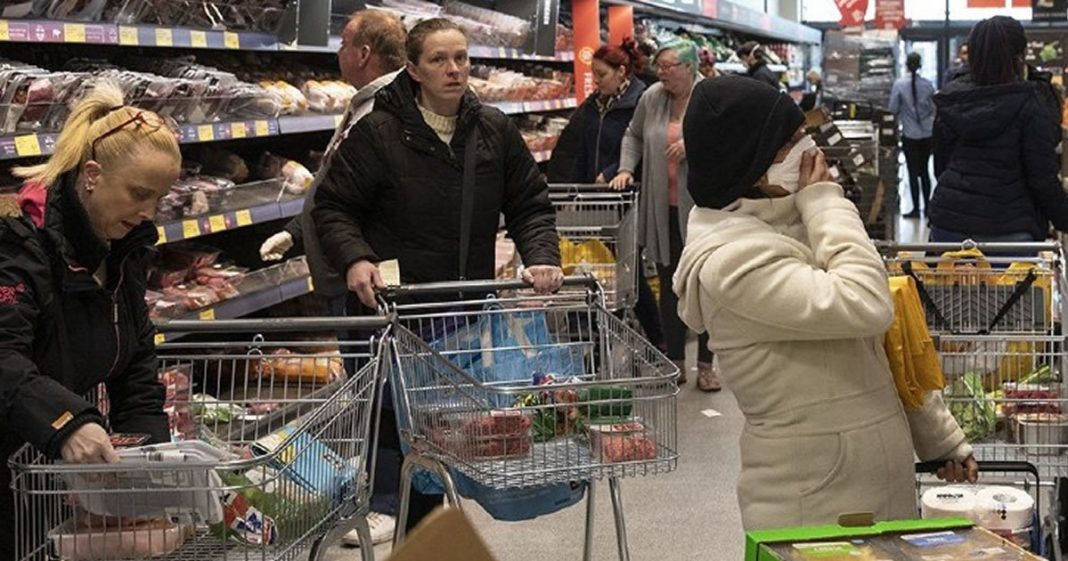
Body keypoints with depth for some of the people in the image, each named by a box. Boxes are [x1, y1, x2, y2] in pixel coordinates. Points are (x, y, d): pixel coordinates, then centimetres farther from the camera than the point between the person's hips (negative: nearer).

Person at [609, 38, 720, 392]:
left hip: (703, 209, -4)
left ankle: (706, 364, 15)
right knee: (670, 286, 11)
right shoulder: (652, 98, 5)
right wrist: (626, 168, 7)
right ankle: (675, 361, 21)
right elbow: (634, 135, 20)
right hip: (664, 210, 4)